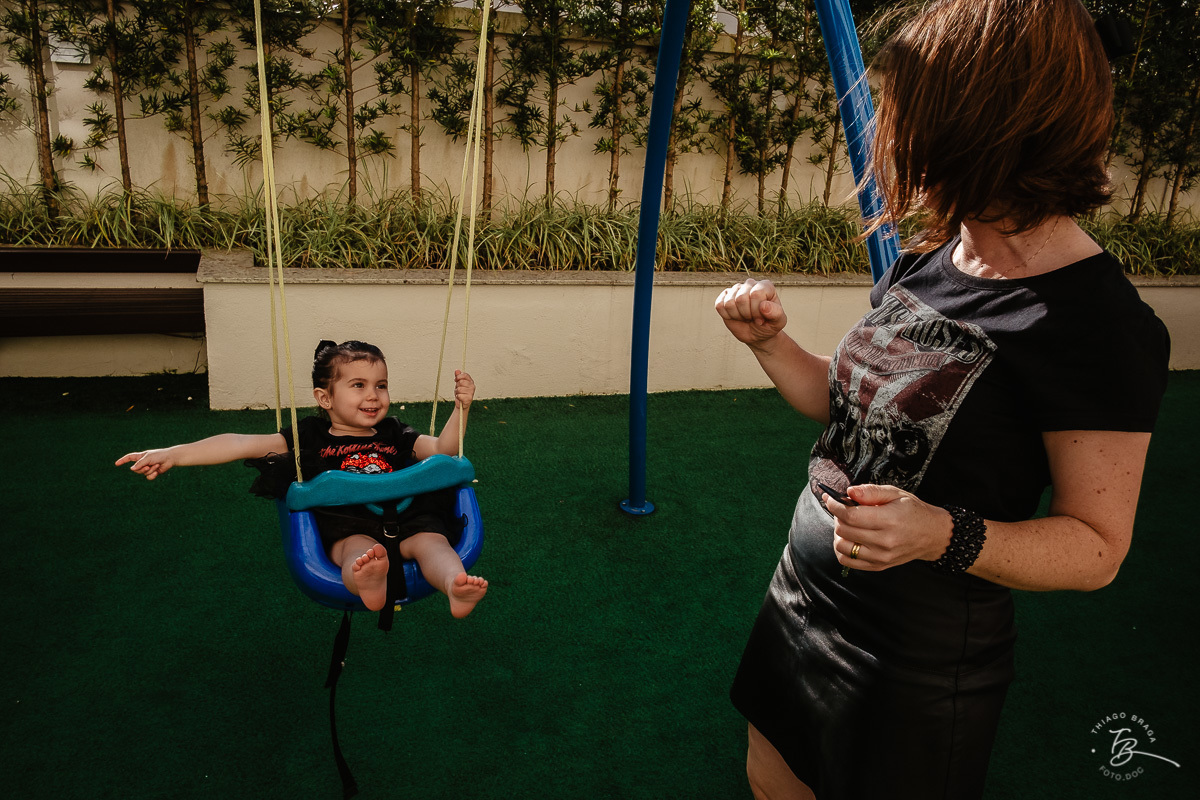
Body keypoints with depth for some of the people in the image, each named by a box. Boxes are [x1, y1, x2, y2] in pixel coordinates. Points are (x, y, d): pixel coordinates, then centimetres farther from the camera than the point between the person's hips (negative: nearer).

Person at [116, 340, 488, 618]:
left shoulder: (395, 435, 27)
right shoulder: (311, 436, 19)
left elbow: (442, 449, 18)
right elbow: (245, 443, 11)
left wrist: (460, 408, 2)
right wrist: (174, 454, 3)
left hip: (403, 520, 3)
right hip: (345, 526, -3)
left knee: (430, 539, -30)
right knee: (358, 547, -37)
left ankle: (456, 585, -59)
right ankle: (367, 583, -71)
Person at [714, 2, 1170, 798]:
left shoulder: (1096, 324, -22)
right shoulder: (926, 262, 1)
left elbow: (1096, 545, -16)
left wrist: (948, 537, -33)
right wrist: (771, 343, -4)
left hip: (918, 664, -6)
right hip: (804, 598, 7)